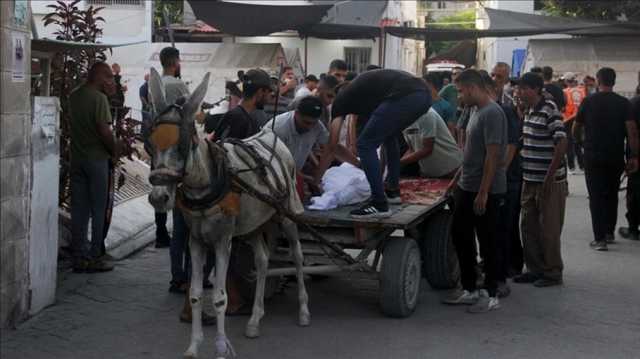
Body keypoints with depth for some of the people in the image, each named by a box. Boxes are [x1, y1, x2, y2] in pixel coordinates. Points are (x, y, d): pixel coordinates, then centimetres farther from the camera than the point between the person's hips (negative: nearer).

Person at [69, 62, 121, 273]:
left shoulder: (73, 96, 10)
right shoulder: (99, 98, -13)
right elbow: (104, 130, -19)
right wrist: (115, 150, -2)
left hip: (76, 158, 7)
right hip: (96, 158, -7)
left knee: (78, 210, 8)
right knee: (98, 211, 2)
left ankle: (79, 258, 11)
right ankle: (95, 258, 5)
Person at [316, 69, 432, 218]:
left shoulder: (340, 100, 17)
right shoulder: (359, 89, 37)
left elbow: (331, 148, 17)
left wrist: (315, 181, 24)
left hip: (403, 97, -8)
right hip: (423, 95, 8)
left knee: (365, 145, 3)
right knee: (389, 135, 32)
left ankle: (380, 204, 1)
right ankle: (392, 190, 34)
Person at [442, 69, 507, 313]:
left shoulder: (492, 114, -17)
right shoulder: (477, 112, 12)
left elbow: (493, 155, -21)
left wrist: (483, 192, -22)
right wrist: (457, 179, 21)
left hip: (486, 192, -10)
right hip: (467, 188, 10)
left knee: (488, 244, 0)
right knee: (460, 237, 13)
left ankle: (492, 296, 11)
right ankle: (469, 290, 23)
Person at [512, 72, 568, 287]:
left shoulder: (549, 110, -16)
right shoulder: (528, 111, 11)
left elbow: (562, 143, -21)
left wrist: (550, 177, -21)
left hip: (549, 183, -8)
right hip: (530, 181, 9)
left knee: (548, 229, 2)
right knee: (529, 227, 14)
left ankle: (552, 273, 13)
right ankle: (535, 269, 25)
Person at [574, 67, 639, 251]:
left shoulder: (588, 101, -3)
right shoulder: (623, 103, -3)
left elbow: (576, 128, 6)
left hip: (593, 157, -1)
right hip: (616, 158, 1)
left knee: (596, 197, 1)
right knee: (612, 195, 19)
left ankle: (600, 239, -5)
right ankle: (609, 232, 25)